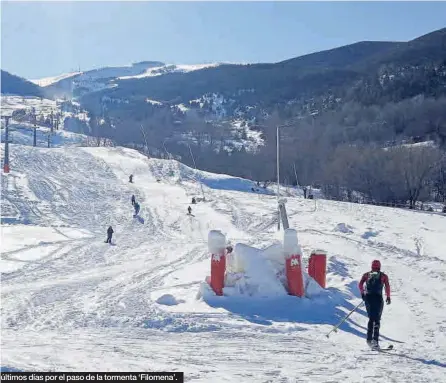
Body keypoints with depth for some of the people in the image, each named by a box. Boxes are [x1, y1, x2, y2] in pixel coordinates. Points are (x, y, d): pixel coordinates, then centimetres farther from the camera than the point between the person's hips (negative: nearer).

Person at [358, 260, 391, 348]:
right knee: (377, 319, 1)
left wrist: (362, 293, 8)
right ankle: (375, 339, -14)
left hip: (368, 298, 2)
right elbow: (387, 286, -4)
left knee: (371, 318, 14)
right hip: (378, 298, -2)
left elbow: (360, 284, 0)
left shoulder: (367, 274, 13)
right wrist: (388, 297, 3)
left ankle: (369, 338, 5)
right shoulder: (383, 276, 9)